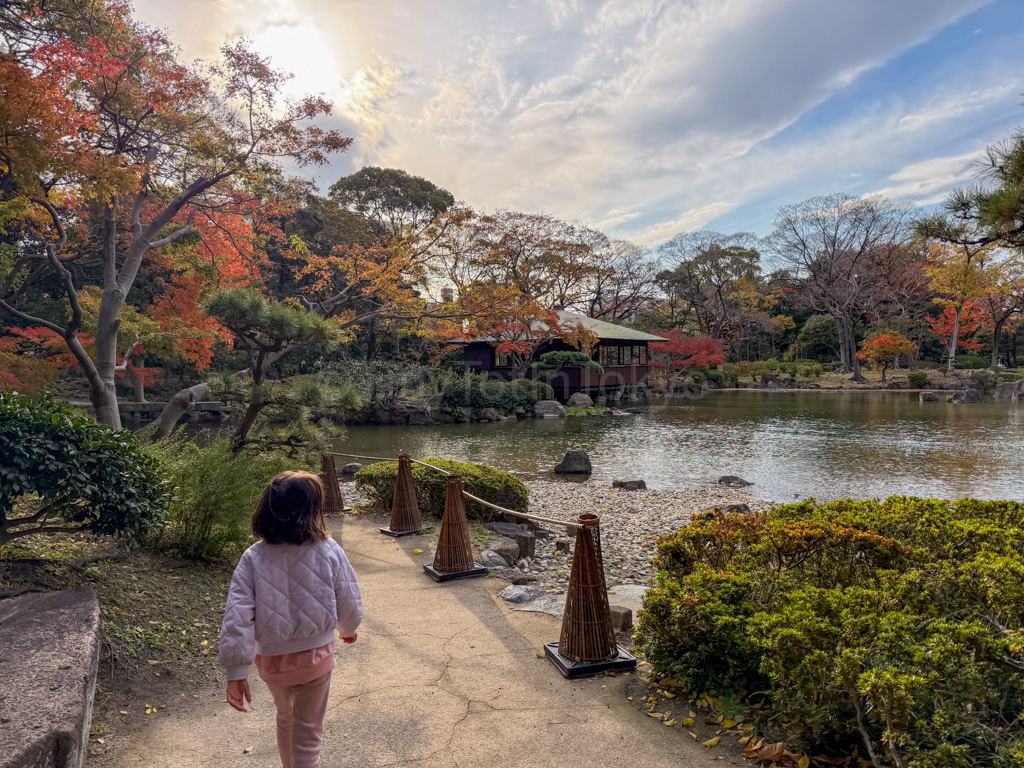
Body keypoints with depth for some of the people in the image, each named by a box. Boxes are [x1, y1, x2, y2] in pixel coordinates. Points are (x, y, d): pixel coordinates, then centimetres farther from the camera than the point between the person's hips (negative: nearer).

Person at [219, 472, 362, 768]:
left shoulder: (253, 558, -16)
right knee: (307, 735, 15)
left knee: (286, 718, 31)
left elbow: (237, 616, -18)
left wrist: (236, 672, -12)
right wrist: (348, 629, 14)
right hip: (316, 659, -3)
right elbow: (350, 605, -8)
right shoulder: (329, 552, -18)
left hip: (272, 661, 3)